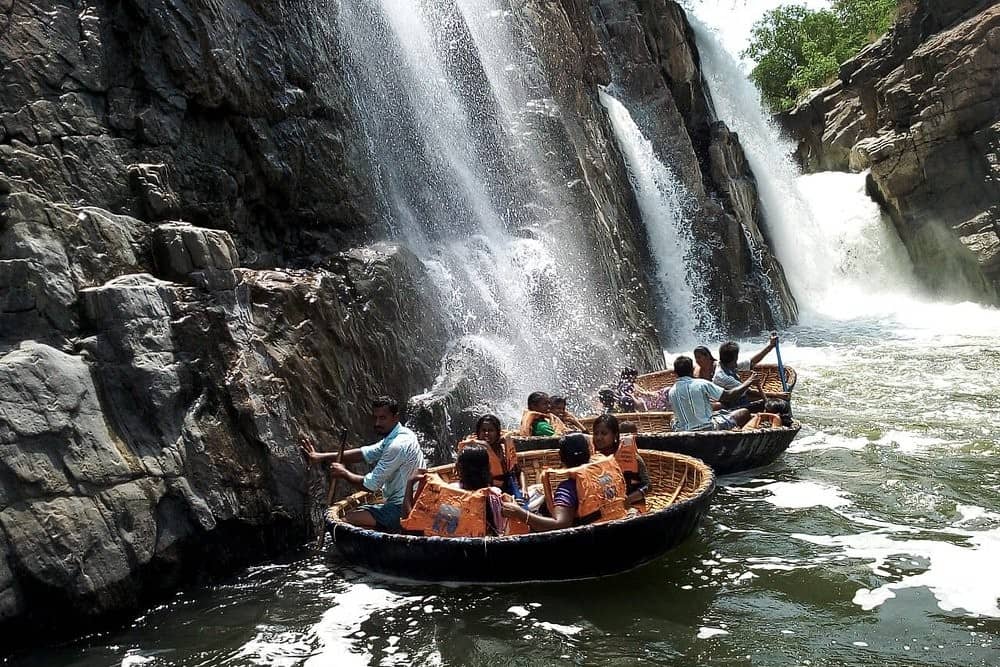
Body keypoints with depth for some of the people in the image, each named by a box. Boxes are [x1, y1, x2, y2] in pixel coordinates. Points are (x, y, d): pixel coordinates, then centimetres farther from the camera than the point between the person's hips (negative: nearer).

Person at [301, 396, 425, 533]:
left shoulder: (398, 445, -22)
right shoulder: (396, 436, 10)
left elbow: (371, 485, -18)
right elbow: (363, 453, 9)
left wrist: (344, 473, -1)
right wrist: (322, 456, 2)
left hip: (402, 510, -10)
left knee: (346, 521, -17)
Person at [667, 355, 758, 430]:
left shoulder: (671, 392, 0)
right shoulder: (701, 384, -12)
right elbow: (729, 395, -6)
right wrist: (749, 382, 7)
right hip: (707, 429, -4)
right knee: (745, 412, 9)